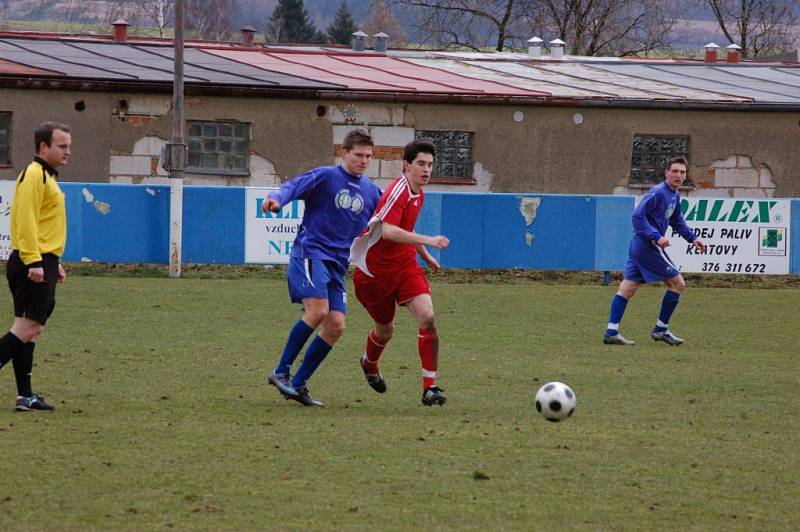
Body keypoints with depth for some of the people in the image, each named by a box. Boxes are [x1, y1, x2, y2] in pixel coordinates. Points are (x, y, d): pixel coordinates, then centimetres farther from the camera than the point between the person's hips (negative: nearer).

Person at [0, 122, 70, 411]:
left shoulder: (47, 177, 20)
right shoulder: (34, 175, -12)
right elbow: (26, 221, -20)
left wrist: (54, 264, 26)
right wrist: (34, 262, -24)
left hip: (42, 264, 10)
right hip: (32, 264, -10)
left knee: (30, 330, 9)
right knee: (27, 327, -13)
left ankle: (25, 396, 9)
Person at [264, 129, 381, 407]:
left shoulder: (371, 191, 14)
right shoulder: (326, 176, -4)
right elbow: (293, 187, -17)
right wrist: (277, 198, -39)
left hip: (337, 264, 6)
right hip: (310, 252, -6)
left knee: (336, 326, -5)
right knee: (318, 311, -25)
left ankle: (297, 384, 5)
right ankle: (281, 372, -13)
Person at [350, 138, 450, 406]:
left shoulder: (418, 194, 6)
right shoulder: (399, 191, -22)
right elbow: (388, 231, -37)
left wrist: (425, 255, 26)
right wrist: (427, 241, -43)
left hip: (406, 266, 6)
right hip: (375, 271, -6)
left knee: (428, 318, -16)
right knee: (385, 330, 10)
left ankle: (430, 387, -11)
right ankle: (370, 364, 47)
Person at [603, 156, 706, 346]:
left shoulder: (675, 196, 14)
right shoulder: (658, 193, -16)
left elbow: (677, 221, 29)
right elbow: (638, 215, -22)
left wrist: (692, 238, 19)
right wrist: (657, 237, -27)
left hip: (638, 245, 10)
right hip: (648, 245, -10)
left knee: (627, 288, 7)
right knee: (677, 283, 0)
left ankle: (611, 332, 6)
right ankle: (661, 329, 7)